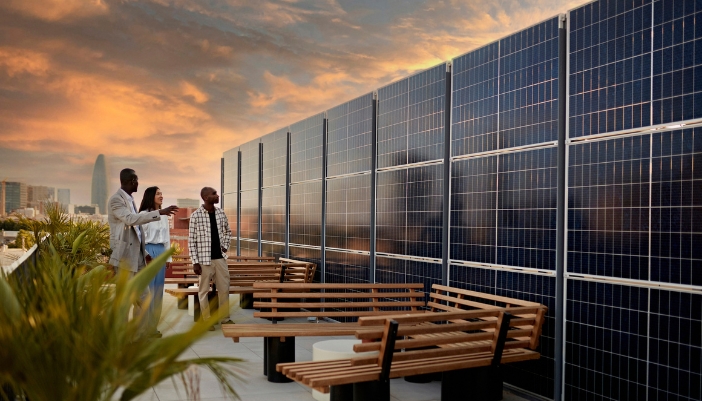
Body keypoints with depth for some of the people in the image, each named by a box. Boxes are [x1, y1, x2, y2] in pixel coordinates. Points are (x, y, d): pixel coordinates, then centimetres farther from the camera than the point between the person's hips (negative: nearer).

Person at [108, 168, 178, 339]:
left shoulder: (130, 200, 17)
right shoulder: (116, 200, -10)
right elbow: (131, 219, -27)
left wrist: (144, 253, 16)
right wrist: (159, 213, -29)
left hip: (137, 257, 9)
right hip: (125, 257, -9)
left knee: (143, 297, 10)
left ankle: (140, 336, 18)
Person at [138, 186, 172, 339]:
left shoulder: (164, 216, 14)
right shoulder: (144, 214, -6)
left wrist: (168, 257, 16)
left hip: (161, 252, 7)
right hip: (149, 251, -7)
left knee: (158, 290, 8)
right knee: (147, 290, -5)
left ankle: (153, 326, 16)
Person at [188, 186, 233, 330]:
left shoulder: (221, 213, 4)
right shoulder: (196, 216, -10)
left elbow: (228, 231, 21)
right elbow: (191, 241, -8)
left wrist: (225, 246, 7)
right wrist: (195, 262, -11)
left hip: (220, 258, 5)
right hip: (204, 259, -4)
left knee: (224, 288, 10)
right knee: (204, 290, 5)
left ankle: (225, 318, 23)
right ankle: (207, 320, 17)